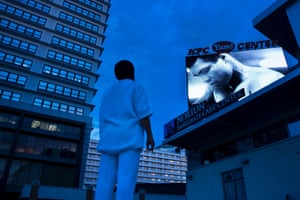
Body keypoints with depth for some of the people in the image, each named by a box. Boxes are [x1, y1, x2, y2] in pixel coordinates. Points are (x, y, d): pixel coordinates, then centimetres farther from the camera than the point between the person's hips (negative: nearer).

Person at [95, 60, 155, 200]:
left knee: (105, 181, -2)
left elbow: (102, 120, 19)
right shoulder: (135, 87, 9)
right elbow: (143, 114, -4)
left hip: (109, 140, 5)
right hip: (129, 138, -5)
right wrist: (150, 136, -3)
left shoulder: (107, 92, 24)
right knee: (126, 180, -12)